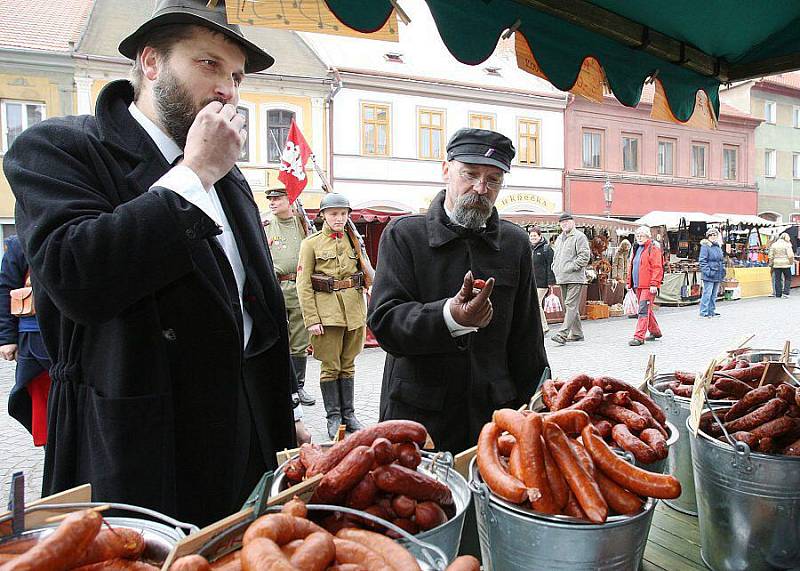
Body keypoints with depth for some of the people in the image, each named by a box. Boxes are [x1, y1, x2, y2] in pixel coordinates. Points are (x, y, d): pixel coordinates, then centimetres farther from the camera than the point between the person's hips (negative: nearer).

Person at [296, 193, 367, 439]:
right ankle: (333, 417, 15)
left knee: (348, 365, 11)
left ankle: (349, 414, 21)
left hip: (354, 310, 4)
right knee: (330, 367, 3)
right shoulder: (311, 243, -2)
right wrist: (312, 319, -12)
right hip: (327, 311, -3)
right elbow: (303, 284, -6)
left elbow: (367, 272, 15)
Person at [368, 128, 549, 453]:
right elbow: (384, 322, -15)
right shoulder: (404, 234, -5)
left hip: (493, 415, 3)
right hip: (417, 415, -2)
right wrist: (450, 317, -31)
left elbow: (526, 338, 10)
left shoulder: (515, 243, 6)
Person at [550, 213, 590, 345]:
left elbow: (584, 256, -13)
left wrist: (571, 267, -16)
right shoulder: (559, 238, 20)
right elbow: (555, 256, 31)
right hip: (562, 279, 9)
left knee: (571, 305, -12)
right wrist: (555, 268, 15)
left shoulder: (579, 236, -5)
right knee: (568, 307, 12)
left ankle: (563, 334, -18)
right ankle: (577, 333, 21)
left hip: (575, 278, -9)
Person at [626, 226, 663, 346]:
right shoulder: (636, 249, 18)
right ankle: (655, 331, 34)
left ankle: (639, 337, -13)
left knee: (643, 311, -11)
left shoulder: (653, 248, -7)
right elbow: (631, 266, 23)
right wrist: (629, 282, 19)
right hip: (638, 285, 8)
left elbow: (657, 268, -14)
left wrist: (654, 284, -20)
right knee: (647, 310, 18)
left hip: (648, 286, -8)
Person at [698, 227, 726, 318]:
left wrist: (723, 270, 16)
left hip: (718, 275, 8)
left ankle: (712, 311, 21)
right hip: (709, 276, -8)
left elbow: (722, 260, 25)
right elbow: (702, 261, -14)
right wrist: (707, 271, -21)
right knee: (707, 294, -8)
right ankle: (704, 312, -3)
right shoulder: (705, 246, -9)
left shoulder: (718, 246, 17)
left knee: (714, 294, 13)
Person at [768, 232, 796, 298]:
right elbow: (790, 255, -12)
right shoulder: (787, 245, -7)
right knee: (788, 279, 9)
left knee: (777, 279, 7)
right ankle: (785, 293, 0)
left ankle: (778, 294, 7)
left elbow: (771, 256, 6)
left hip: (776, 264, 3)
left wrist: (771, 264, 14)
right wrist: (791, 262, 4)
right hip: (786, 264, -3)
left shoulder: (773, 245, 5)